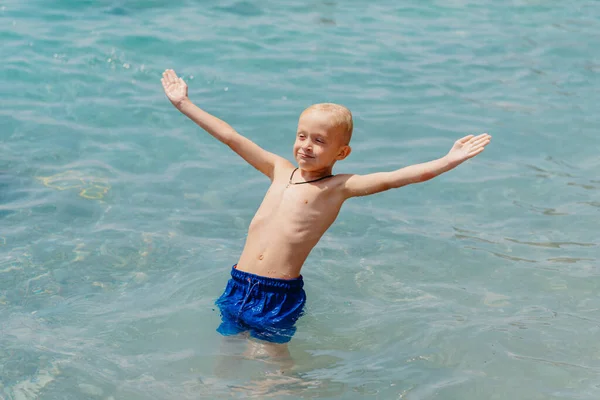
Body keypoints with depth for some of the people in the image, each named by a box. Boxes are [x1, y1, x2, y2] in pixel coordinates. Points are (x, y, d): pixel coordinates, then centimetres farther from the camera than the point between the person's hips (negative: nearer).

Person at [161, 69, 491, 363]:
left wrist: (447, 162, -26)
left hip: (281, 295, -5)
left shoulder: (337, 187, -3)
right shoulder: (281, 170, 11)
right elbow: (231, 138, 15)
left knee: (272, 356, 0)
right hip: (238, 283, 5)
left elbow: (393, 178, -15)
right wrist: (184, 104, 18)